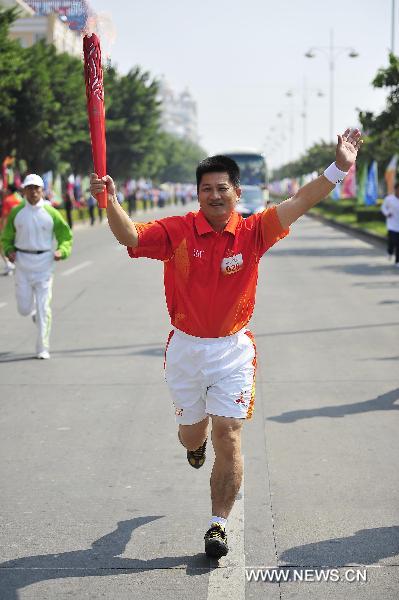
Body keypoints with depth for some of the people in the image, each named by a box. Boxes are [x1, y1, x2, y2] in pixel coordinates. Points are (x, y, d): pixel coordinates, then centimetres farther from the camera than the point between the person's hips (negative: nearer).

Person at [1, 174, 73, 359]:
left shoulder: (51, 213, -2)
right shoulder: (16, 212, 3)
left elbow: (66, 236, 4)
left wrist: (62, 251, -14)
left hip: (44, 263, -2)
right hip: (22, 263, 2)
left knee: (43, 308, -5)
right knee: (24, 309, 3)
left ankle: (42, 348, 3)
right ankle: (34, 310, 41)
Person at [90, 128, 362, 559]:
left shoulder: (252, 232, -7)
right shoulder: (177, 231, -9)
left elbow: (297, 205, -16)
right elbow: (130, 237, -22)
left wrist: (338, 168, -29)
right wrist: (110, 201, -41)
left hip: (233, 350, -1)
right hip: (186, 348, 1)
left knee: (228, 436, -6)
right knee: (192, 433, 17)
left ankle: (218, 525, 8)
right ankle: (194, 442, 59)